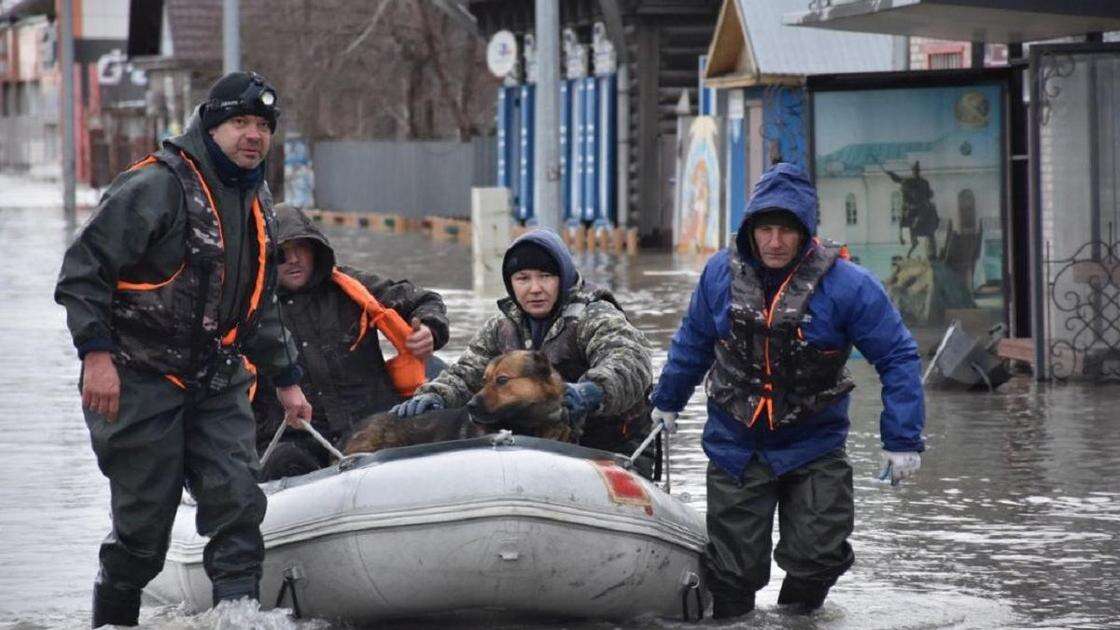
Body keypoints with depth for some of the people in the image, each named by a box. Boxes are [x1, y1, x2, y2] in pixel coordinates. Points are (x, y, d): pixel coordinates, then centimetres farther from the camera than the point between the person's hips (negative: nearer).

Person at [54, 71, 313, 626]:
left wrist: (285, 380, 24)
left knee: (237, 498, -9)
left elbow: (259, 308, 26)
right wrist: (96, 352, -21)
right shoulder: (156, 186, -13)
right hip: (140, 380, -6)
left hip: (217, 382, 7)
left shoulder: (255, 201, 14)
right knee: (144, 520, -2)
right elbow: (82, 270, -15)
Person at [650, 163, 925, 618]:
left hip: (813, 448, -2)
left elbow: (897, 357, -8)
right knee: (734, 573, 4)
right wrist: (667, 402, 25)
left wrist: (902, 440, -12)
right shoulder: (720, 274, -4)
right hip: (736, 446, 2)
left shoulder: (847, 285, -15)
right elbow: (693, 342, 15)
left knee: (816, 559, -7)